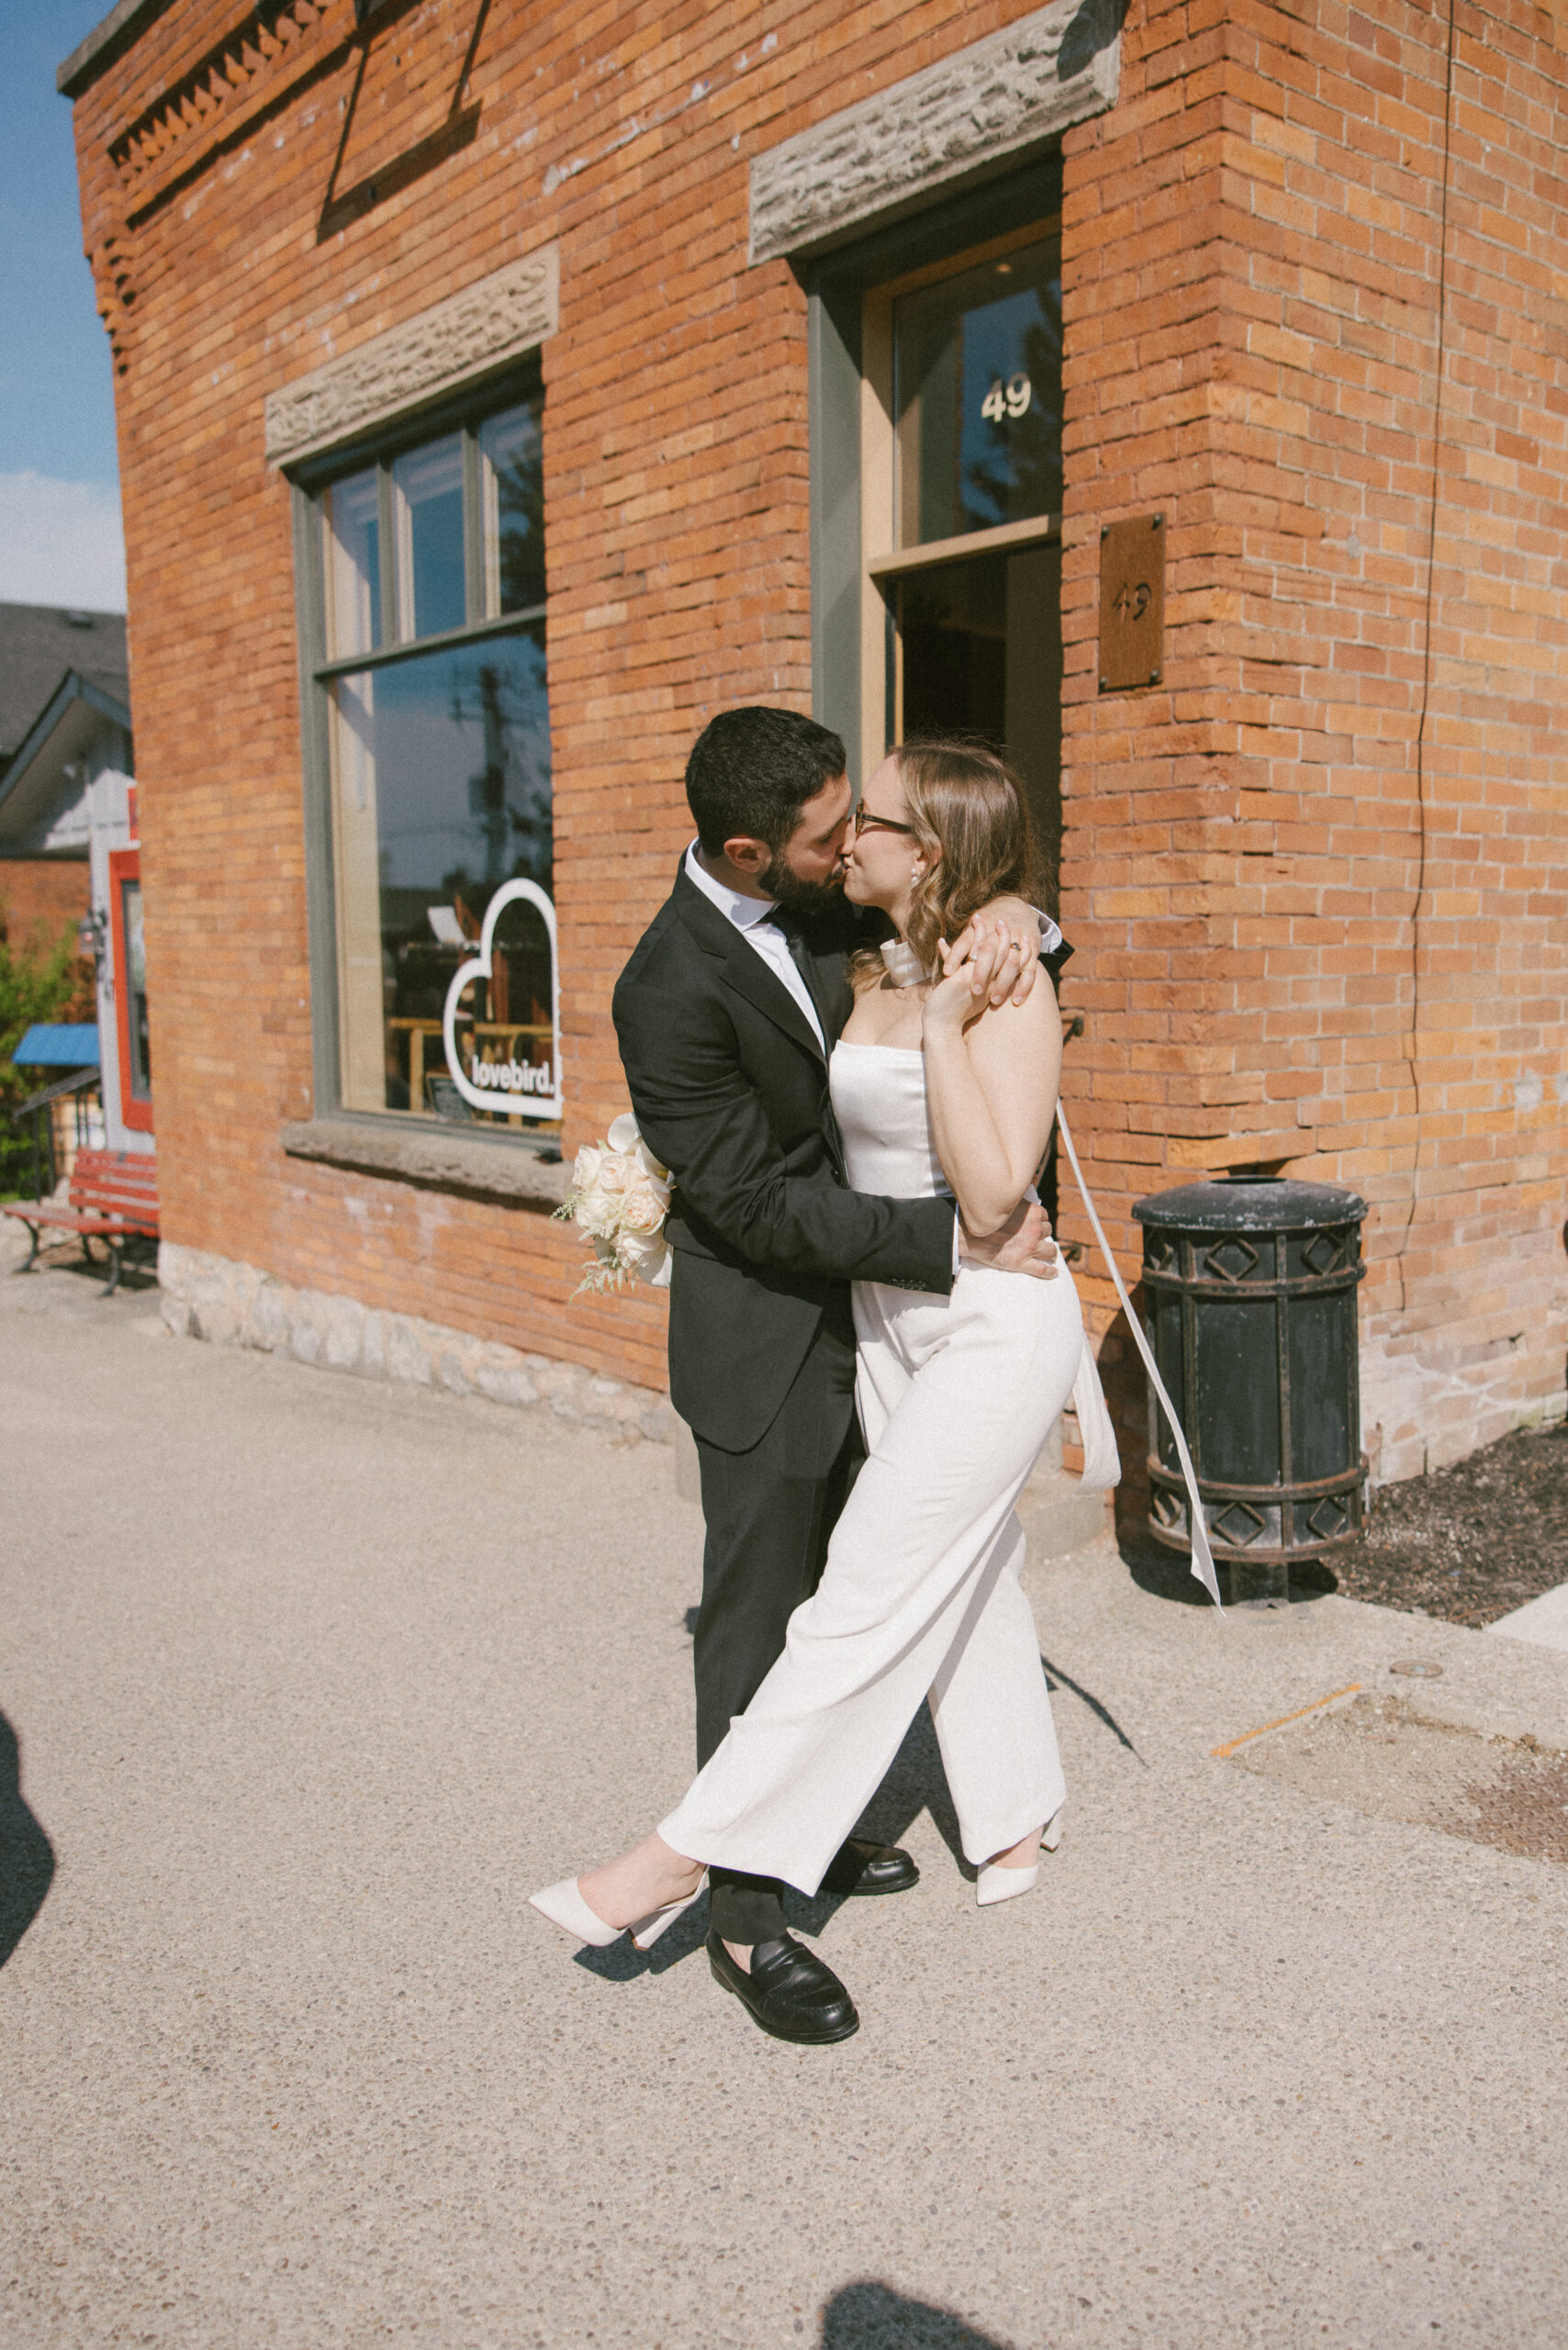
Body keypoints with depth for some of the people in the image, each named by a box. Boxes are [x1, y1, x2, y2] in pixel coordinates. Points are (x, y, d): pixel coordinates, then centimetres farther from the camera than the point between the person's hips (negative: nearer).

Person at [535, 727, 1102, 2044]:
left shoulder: (1008, 997, -18)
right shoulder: (872, 973, 5)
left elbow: (991, 1198, -26)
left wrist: (944, 1028, -26)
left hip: (994, 1327, -9)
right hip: (892, 1318, 9)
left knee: (870, 1598, -5)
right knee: (969, 1580, 18)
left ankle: (690, 1858, 1)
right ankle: (1013, 1829, 35)